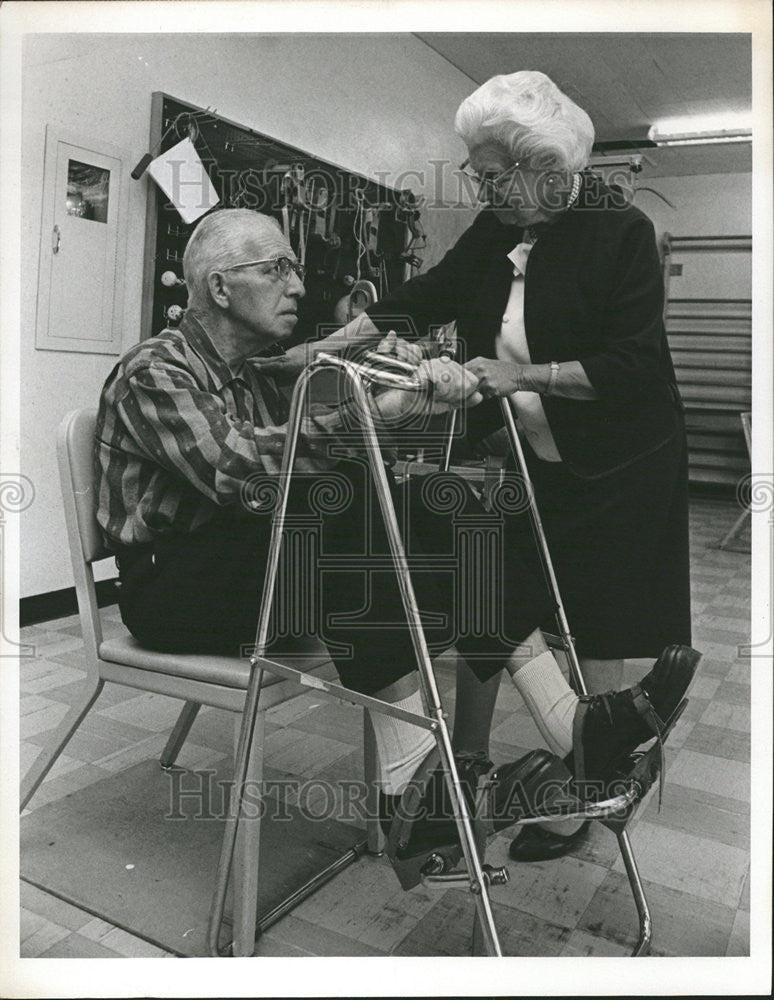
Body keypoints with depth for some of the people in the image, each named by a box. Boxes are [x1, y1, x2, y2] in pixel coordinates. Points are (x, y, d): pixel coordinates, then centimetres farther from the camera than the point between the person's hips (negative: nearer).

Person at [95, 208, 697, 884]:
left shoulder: (249, 373, 17)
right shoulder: (152, 372, -10)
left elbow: (310, 452, 1)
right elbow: (238, 467, -29)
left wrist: (413, 393, -15)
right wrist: (374, 411, -37)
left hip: (258, 558, 7)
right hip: (171, 585, -7)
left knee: (437, 509, -15)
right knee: (353, 517, -34)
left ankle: (574, 724, -21)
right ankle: (410, 785, -34)